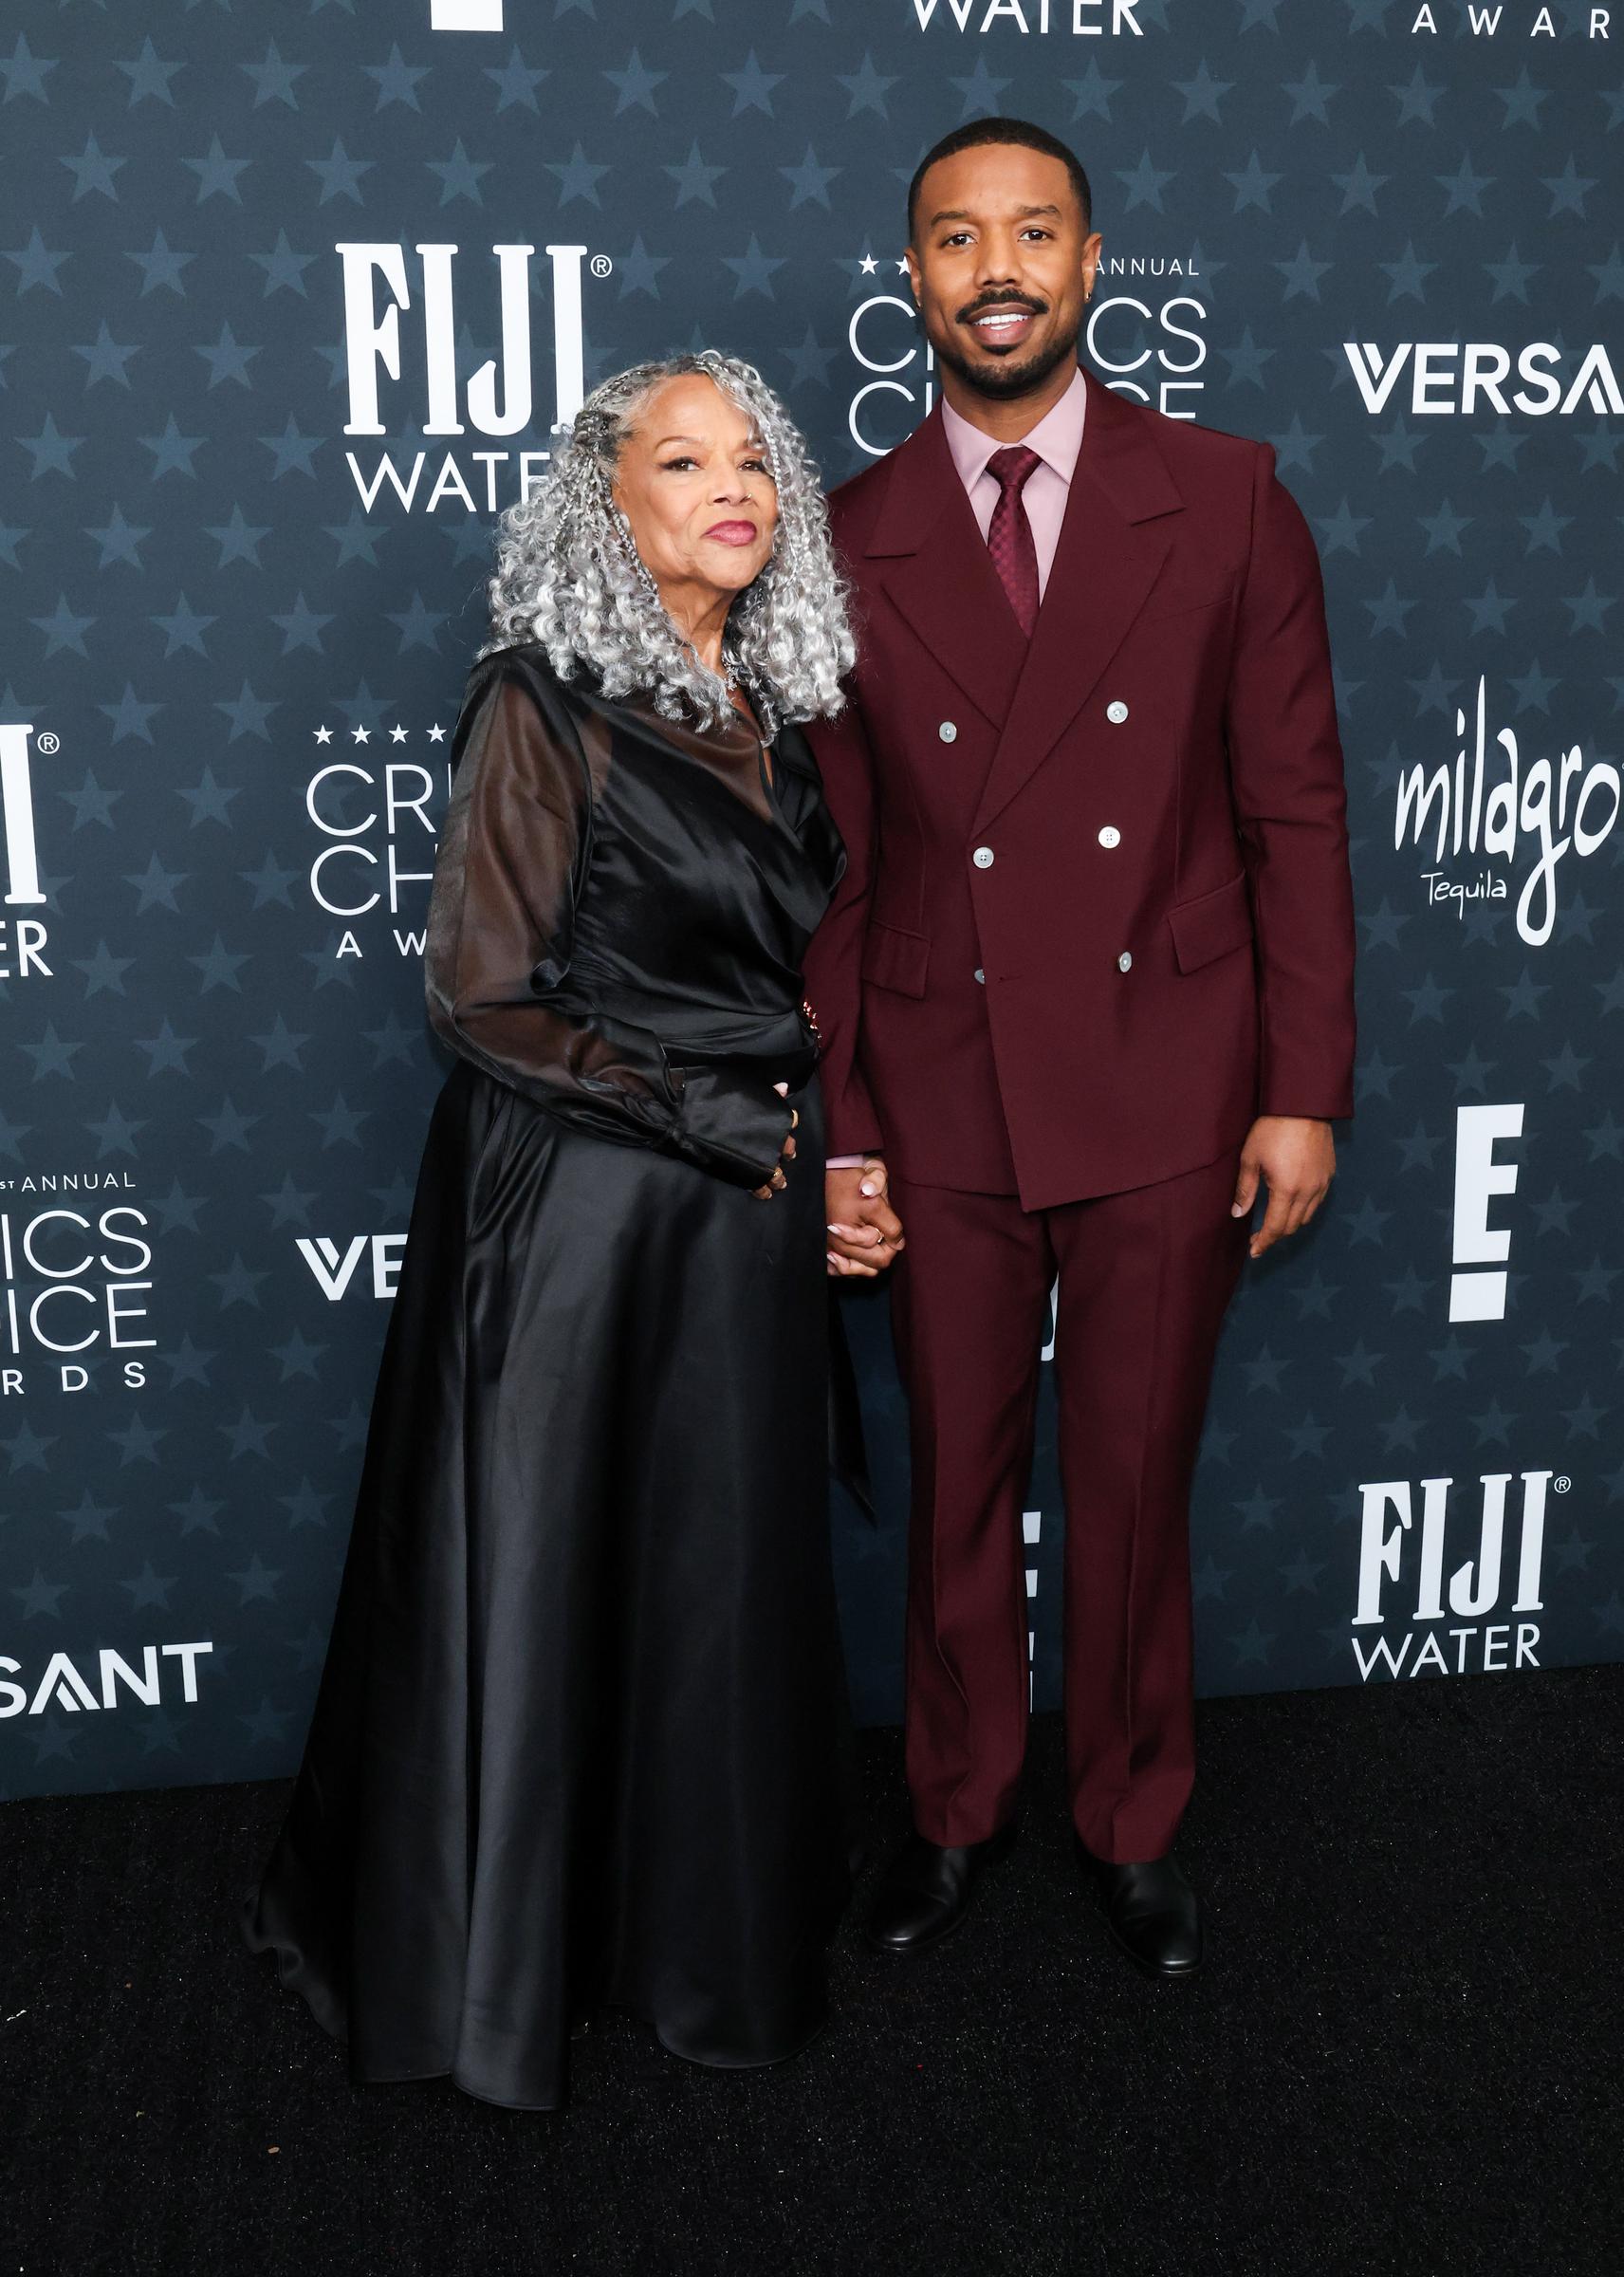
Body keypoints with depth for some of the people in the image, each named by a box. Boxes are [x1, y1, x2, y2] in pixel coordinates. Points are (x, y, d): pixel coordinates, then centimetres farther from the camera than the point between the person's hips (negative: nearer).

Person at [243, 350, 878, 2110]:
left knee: (729, 1562, 14)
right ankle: (488, 1952, 28)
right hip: (575, 1201, -6)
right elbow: (483, 995, -13)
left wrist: (822, 1137, 8)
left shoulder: (779, 708, 8)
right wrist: (697, 1115, -13)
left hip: (752, 1200, 6)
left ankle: (703, 1913, 35)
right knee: (540, 1562, 6)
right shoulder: (550, 700, -11)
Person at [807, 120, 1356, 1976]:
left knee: (1136, 1485, 12)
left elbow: (1295, 813, -1)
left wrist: (1305, 1091, -5)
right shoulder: (847, 546, 1)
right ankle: (957, 1806, 38)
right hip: (941, 1102, 1)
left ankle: (1133, 1821, 35)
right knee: (957, 1482, 15)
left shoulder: (1225, 506, -1)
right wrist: (834, 1133, 0)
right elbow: (832, 868, 2)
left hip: (1168, 1097, 0)